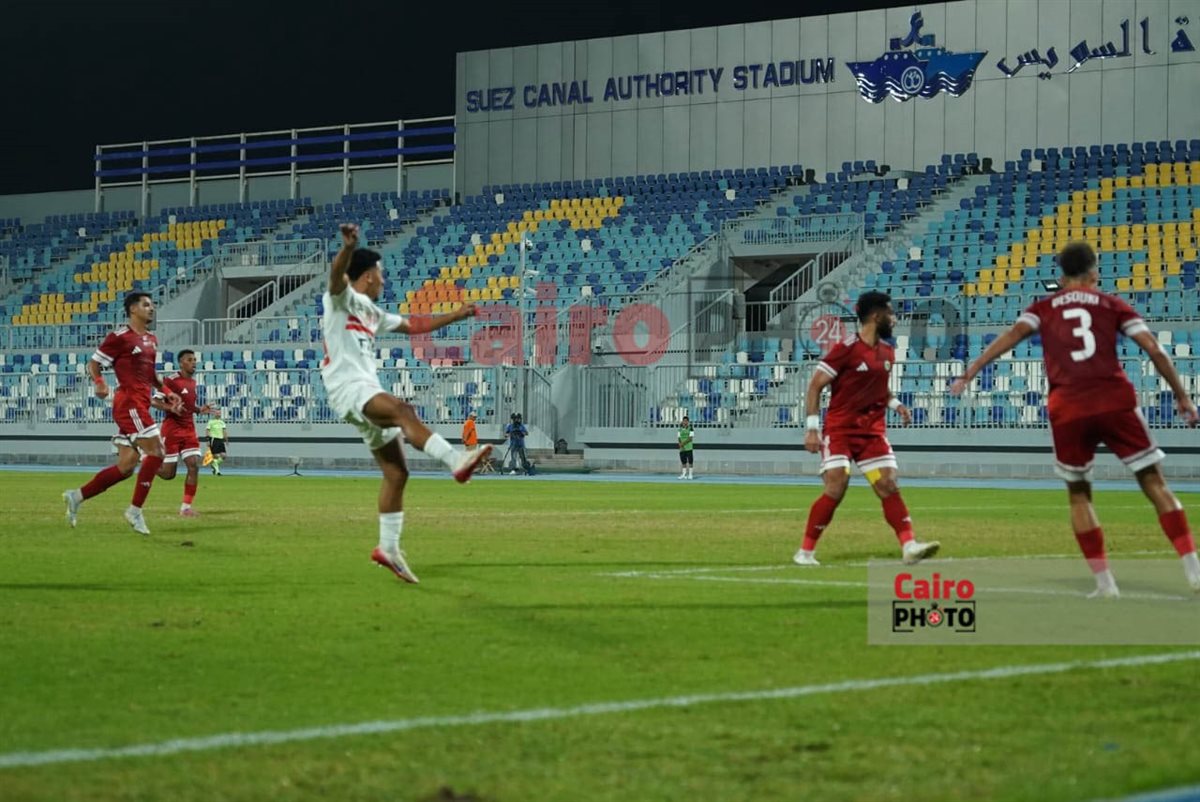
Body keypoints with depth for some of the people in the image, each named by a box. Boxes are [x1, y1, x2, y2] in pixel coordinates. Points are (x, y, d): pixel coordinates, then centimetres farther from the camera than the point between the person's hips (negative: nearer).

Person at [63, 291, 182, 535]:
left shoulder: (151, 340, 18)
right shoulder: (120, 336, -7)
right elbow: (94, 363, -4)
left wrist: (166, 392, 17)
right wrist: (99, 383, -23)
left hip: (140, 404, 9)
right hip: (129, 402, -9)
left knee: (126, 466, 7)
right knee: (156, 453, -13)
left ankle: (77, 496, 15)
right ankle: (135, 510, -7)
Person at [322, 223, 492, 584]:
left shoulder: (372, 314, 25)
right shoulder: (342, 299, -1)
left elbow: (414, 325, 36)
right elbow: (337, 275, -24)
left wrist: (455, 315, 36)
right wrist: (349, 247, -43)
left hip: (369, 390, 9)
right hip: (347, 387, -9)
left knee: (396, 473, 3)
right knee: (402, 408, -36)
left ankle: (388, 547, 9)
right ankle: (455, 461, -52)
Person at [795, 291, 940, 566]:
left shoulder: (887, 352, 9)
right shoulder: (846, 348, -13)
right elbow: (815, 385, -10)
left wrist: (895, 404, 6)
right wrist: (812, 427, -16)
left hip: (873, 430, 6)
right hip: (840, 430, -6)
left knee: (889, 486, -4)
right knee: (836, 489, -13)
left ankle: (909, 546, -8)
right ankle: (805, 552, -2)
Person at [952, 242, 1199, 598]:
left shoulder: (1044, 308, 16)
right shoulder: (1112, 304, 15)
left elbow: (1011, 335, -1)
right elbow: (1154, 349, 7)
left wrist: (970, 372, -5)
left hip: (1068, 410, 1)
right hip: (1115, 401, -1)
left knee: (1078, 494, 18)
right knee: (1154, 484, 6)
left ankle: (1104, 582, 12)